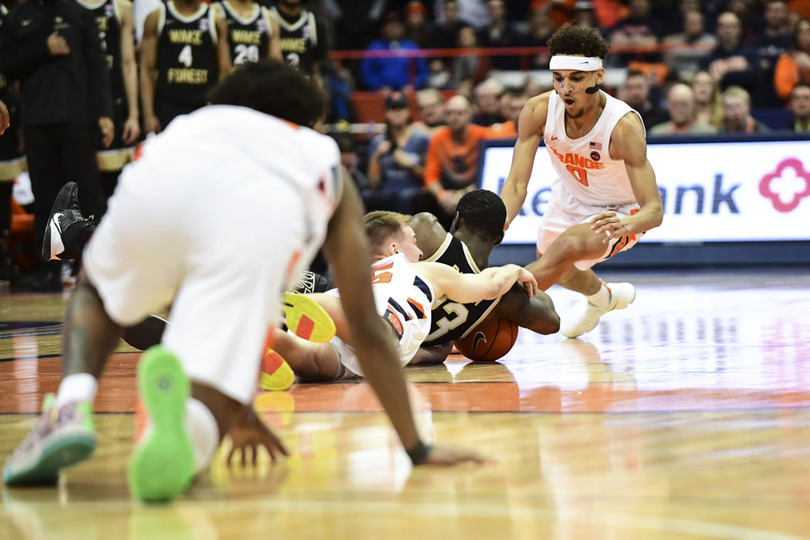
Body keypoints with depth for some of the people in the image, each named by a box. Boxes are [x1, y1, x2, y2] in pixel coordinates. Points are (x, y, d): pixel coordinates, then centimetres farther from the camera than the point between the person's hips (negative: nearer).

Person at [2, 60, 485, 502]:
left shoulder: (196, 121, 46)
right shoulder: (329, 169, 40)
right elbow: (366, 325, 39)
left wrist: (237, 409, 58)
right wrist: (417, 448, 45)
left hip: (156, 186, 3)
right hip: (260, 220, -3)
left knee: (97, 296, 35)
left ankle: (71, 408, 4)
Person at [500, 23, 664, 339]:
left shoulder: (624, 126, -37)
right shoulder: (539, 111, -27)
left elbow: (654, 210, -38)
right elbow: (516, 184, -25)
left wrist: (623, 225, -62)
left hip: (619, 213, -6)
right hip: (570, 200, 6)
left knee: (566, 248, -35)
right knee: (556, 269, 28)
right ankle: (602, 298, 61)